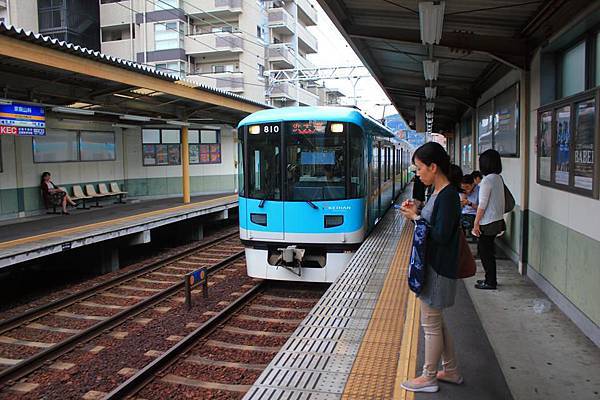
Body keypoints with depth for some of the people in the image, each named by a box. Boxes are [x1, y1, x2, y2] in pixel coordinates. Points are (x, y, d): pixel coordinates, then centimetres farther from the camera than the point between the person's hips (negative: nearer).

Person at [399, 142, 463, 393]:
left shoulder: (448, 196, -20)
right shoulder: (439, 193, 9)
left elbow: (441, 236, -24)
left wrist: (415, 218, -15)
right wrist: (416, 212, 0)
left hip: (437, 269, -10)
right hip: (430, 266, 10)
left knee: (431, 324, 5)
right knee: (436, 321, 20)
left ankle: (428, 378, 22)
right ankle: (451, 371, 35)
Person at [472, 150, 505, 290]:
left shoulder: (487, 180, -19)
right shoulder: (499, 178, 7)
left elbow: (482, 204, -19)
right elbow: (501, 202, 13)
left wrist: (476, 223, -14)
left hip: (488, 222, -9)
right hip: (497, 219, 9)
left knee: (485, 251, 2)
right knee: (487, 249, 18)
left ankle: (490, 282, 10)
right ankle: (490, 278, 27)